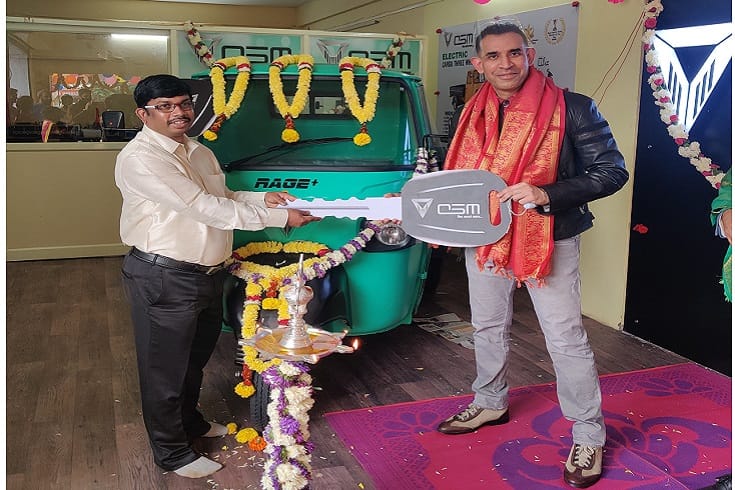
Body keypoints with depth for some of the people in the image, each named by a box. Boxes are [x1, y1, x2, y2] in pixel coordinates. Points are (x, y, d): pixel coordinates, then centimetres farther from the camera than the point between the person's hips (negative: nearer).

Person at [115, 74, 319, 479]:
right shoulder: (140, 159, -20)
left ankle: (190, 422, 46)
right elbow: (202, 208, -25)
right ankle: (172, 453, 24)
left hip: (207, 274, 9)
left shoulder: (200, 153, 10)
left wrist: (262, 198, 3)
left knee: (196, 358, 24)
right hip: (164, 279, -9)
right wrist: (279, 218, -22)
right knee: (165, 368, 7)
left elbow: (221, 200, 22)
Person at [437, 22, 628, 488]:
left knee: (566, 338, 1)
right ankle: (491, 403, 42)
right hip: (485, 237, 6)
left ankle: (589, 436, 17)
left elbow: (612, 171, -15)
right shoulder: (475, 113, 3)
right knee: (488, 328, 20)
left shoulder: (571, 108, -14)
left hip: (548, 239, -5)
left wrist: (547, 194, -28)